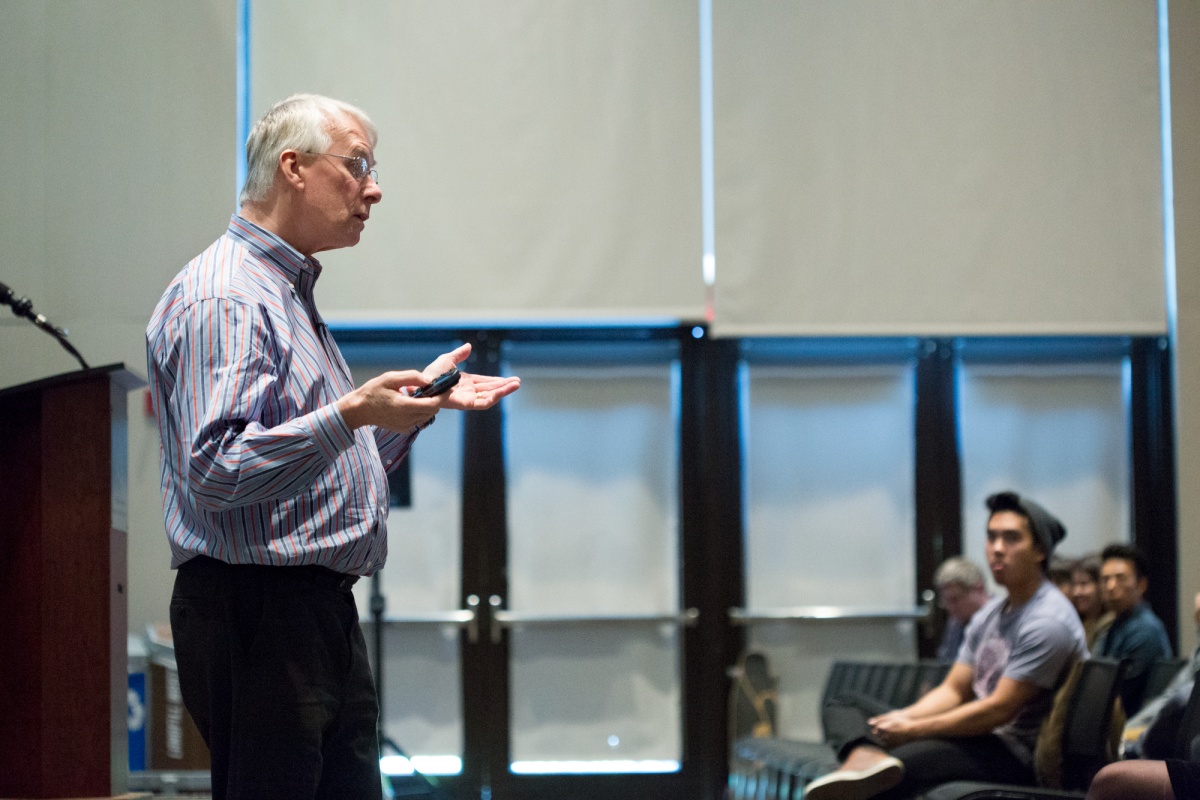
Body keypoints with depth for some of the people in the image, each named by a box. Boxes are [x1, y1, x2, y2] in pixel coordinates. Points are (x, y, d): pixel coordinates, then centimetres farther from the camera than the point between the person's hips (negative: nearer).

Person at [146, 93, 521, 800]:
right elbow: (216, 471, -25)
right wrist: (349, 415, -29)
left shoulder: (290, 292, 21)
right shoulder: (221, 300, -13)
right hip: (255, 615, -10)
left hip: (324, 610, 10)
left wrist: (421, 399, 18)